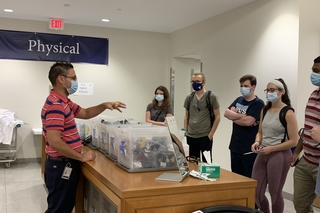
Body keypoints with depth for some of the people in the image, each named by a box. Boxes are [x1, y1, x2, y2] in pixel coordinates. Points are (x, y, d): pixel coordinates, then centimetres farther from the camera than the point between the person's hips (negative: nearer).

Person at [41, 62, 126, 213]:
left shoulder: (63, 102, 12)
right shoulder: (56, 105, -22)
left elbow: (85, 113, 24)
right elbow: (54, 142, -29)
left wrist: (104, 105, 7)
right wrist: (81, 157, -19)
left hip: (65, 164, 10)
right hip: (61, 165, -10)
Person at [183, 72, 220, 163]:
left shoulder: (211, 97, -5)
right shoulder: (189, 98, 8)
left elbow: (217, 117, -5)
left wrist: (210, 134, -9)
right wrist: (186, 132, 7)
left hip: (205, 137, -4)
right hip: (190, 137, 4)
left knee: (206, 162, 2)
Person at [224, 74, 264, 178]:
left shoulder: (258, 103, -11)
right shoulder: (238, 100, 11)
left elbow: (247, 122, -23)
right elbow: (227, 113, -3)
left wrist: (233, 117, -6)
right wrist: (243, 116, -15)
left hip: (249, 150, -7)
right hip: (235, 147, 7)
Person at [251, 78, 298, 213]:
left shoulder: (288, 113, -12)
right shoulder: (265, 110, 8)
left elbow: (293, 141, -14)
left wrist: (271, 149, -18)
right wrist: (257, 142, -5)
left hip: (279, 155, -6)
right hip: (262, 154, 7)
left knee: (275, 193, 7)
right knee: (256, 192, 11)